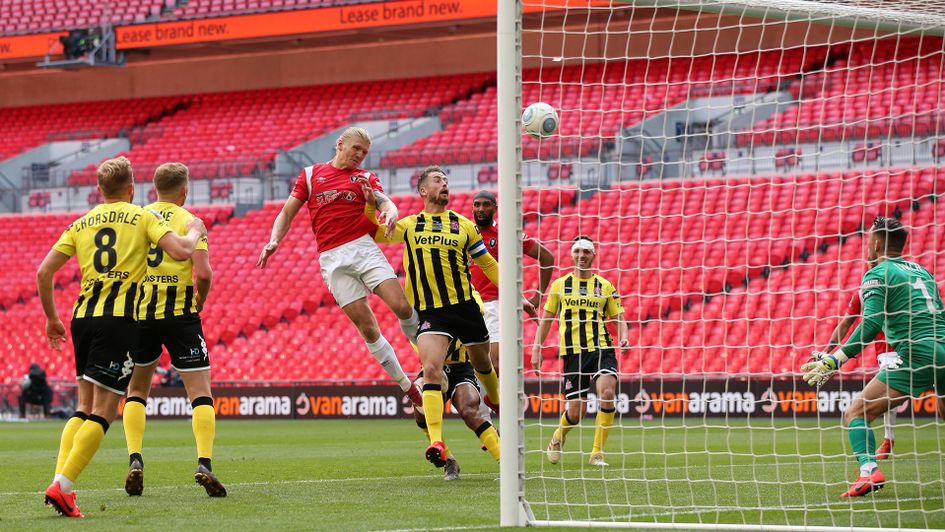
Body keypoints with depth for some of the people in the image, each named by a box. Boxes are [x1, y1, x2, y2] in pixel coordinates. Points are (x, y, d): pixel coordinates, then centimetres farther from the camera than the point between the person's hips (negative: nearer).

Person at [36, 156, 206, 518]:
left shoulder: (80, 224, 16)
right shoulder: (143, 217, 5)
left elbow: (43, 272, 10)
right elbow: (181, 251, -8)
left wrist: (52, 319, 21)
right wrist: (195, 231, 14)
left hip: (83, 315, 5)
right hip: (119, 318, -5)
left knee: (85, 407, 16)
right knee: (104, 412, -4)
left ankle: (61, 482, 4)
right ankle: (62, 486, -15)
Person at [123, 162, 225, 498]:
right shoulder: (189, 222, -2)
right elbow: (204, 273, -12)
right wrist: (199, 304, 6)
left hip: (140, 314, 3)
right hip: (180, 315, -3)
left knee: (136, 390, 18)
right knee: (200, 392, 1)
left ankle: (135, 460, 3)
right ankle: (204, 464, -16)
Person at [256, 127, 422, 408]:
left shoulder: (365, 178, 13)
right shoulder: (310, 174, 14)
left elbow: (386, 202, -4)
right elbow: (287, 213, 16)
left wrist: (390, 213, -28)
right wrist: (274, 241, -1)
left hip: (364, 248, 0)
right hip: (332, 259, 0)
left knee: (402, 307, -18)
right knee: (367, 328, -5)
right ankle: (409, 389, 3)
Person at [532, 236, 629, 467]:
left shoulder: (605, 286, 11)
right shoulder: (560, 284, 11)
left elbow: (618, 317, 11)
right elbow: (546, 318, 17)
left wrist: (623, 336, -10)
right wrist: (536, 349, 10)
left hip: (602, 348, 0)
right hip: (573, 352, 0)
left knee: (607, 394, -24)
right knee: (576, 412, -5)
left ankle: (597, 453, -11)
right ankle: (558, 438, 31)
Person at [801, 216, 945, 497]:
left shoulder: (877, 274, 1)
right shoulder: (921, 270, 21)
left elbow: (872, 323, -13)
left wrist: (834, 361, -16)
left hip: (916, 354, -7)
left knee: (855, 413, -3)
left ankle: (869, 471, -25)